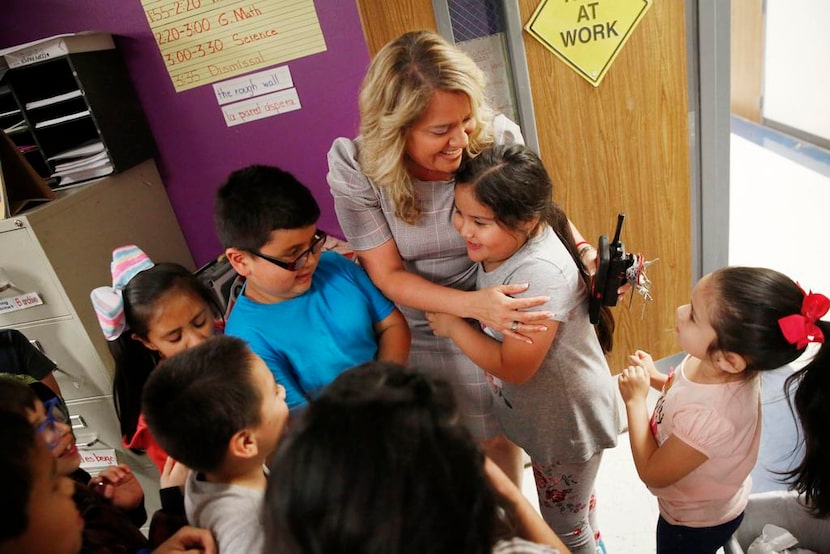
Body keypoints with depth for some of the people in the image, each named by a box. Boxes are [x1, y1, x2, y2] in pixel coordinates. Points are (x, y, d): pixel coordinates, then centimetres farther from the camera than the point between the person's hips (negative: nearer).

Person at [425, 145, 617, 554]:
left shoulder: (541, 272, -36)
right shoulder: (498, 246, -12)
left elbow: (513, 366, -30)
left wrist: (452, 325, -20)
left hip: (568, 418, -8)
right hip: (535, 410, 8)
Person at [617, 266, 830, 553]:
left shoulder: (709, 416, -46)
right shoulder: (723, 366, -24)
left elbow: (652, 473, -27)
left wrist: (636, 399, -24)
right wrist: (655, 377, -10)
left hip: (694, 525, -6)